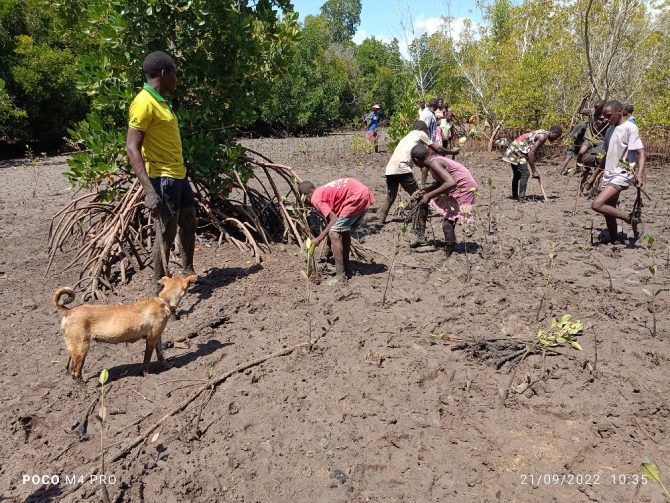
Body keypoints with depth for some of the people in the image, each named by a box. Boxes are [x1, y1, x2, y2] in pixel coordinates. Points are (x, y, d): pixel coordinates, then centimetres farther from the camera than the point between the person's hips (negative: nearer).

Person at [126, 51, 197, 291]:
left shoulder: (161, 101, 13)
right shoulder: (144, 103, -16)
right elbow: (132, 148, -22)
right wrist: (149, 190, -29)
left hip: (179, 175, 10)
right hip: (162, 179, -10)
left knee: (189, 223, 18)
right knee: (166, 232, -1)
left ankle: (188, 271, 33)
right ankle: (160, 285, 12)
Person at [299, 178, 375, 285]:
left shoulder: (315, 199, -3)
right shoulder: (323, 191, 24)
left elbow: (334, 220, -10)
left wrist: (319, 238, -3)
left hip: (357, 196, -10)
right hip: (364, 192, 10)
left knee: (334, 234, -6)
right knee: (344, 231, 23)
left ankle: (340, 276, -5)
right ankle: (346, 268, 33)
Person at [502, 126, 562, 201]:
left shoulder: (542, 133, 12)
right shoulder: (543, 137, -17)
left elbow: (534, 152, 18)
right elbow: (531, 153, -23)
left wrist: (534, 168, 15)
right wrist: (534, 171, -21)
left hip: (513, 150, 10)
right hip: (517, 152, -10)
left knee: (517, 174, 19)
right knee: (525, 174, -12)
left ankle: (515, 196, 30)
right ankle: (521, 197, -12)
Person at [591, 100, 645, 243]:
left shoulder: (629, 128, -10)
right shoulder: (610, 131, 14)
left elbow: (641, 153, -16)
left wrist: (640, 174, -30)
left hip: (622, 175, -8)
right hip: (609, 176, 8)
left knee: (596, 205, -21)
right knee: (608, 211, 10)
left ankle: (630, 219, -7)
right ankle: (614, 241, 23)